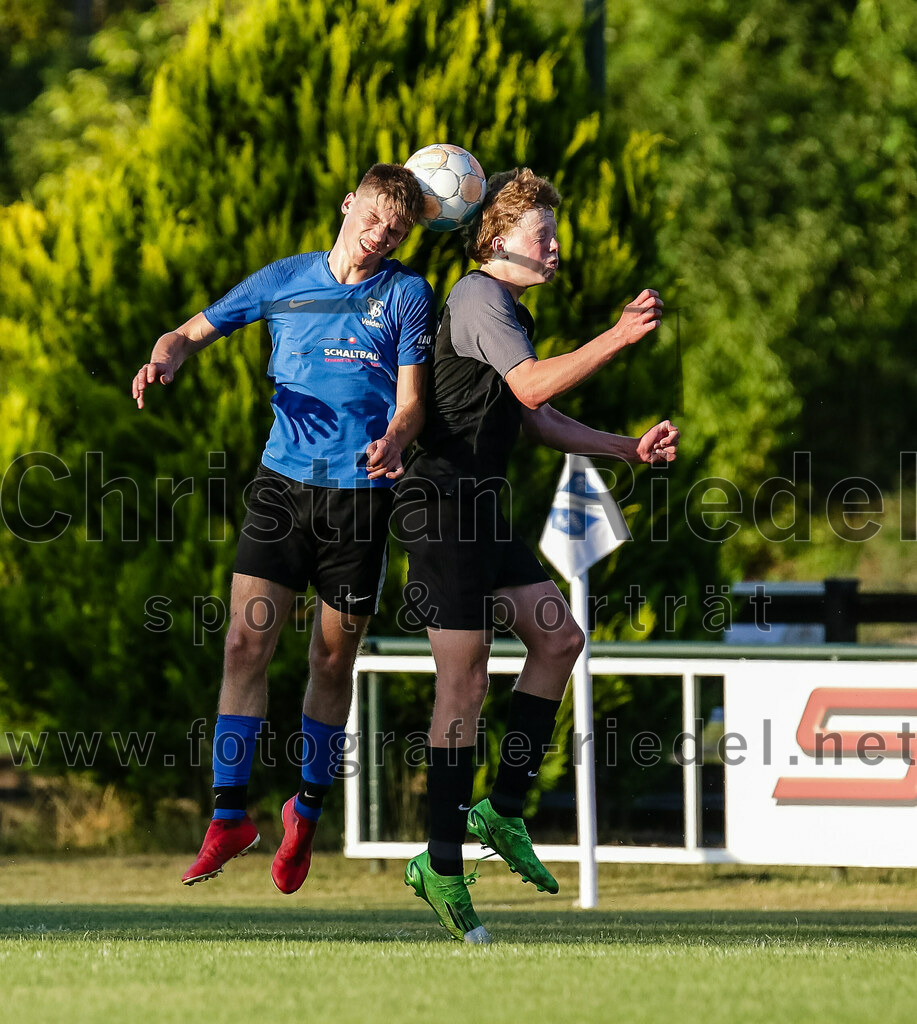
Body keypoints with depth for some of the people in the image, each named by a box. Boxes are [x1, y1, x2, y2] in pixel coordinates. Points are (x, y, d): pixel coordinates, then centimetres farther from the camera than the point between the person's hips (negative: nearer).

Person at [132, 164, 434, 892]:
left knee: (333, 662, 7)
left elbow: (411, 402, -1)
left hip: (361, 493, -1)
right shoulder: (285, 280, 8)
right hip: (283, 483, 1)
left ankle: (308, 812, 26)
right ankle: (230, 814, -7)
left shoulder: (407, 296, 3)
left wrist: (394, 442, -24)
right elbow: (194, 332, 15)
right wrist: (165, 360, -9)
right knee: (246, 643, -11)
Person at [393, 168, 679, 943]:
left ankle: (504, 810, 12)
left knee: (559, 637, 7)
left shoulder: (510, 311, 21)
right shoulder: (479, 298, -11)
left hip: (479, 512, 10)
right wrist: (620, 337, -25)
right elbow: (532, 387, -24)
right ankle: (443, 864, -5)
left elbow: (539, 424, 27)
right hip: (444, 507, -10)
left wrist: (629, 448, 21)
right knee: (465, 682, -9)